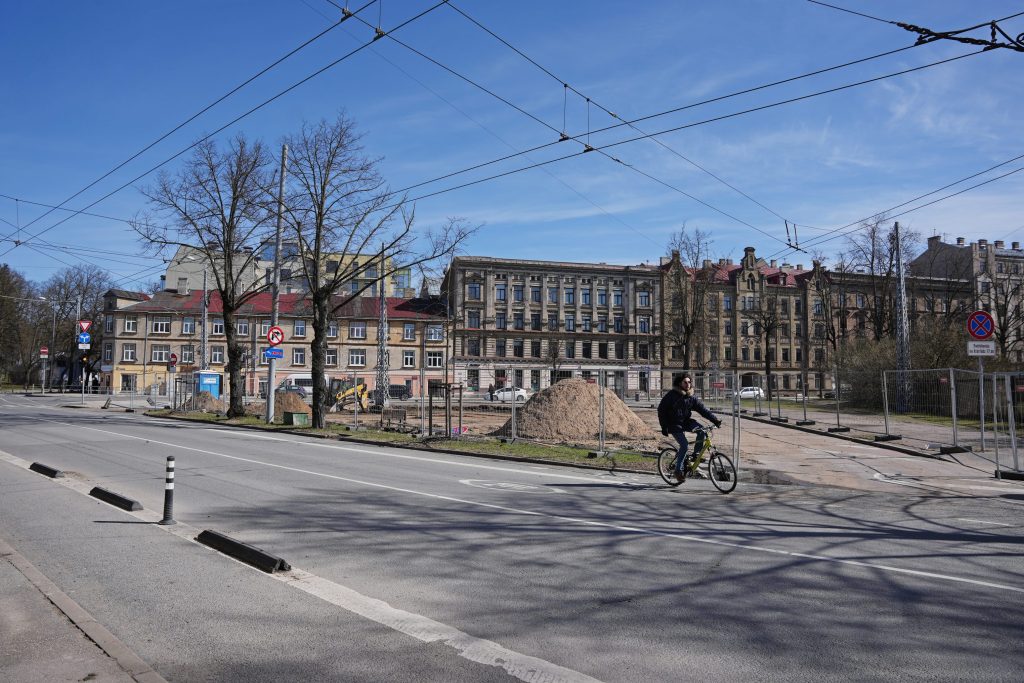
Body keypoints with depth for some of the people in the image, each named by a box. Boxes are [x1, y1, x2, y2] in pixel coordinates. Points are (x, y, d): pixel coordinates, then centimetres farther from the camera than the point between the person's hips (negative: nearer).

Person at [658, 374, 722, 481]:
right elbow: (661, 409, -8)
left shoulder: (691, 397, 2)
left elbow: (703, 409, -1)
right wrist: (664, 426, -14)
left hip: (686, 421, 5)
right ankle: (678, 470, -7)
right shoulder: (672, 395, -11)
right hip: (674, 424, -5)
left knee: (701, 430, -22)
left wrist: (715, 420, -13)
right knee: (684, 445, -20)